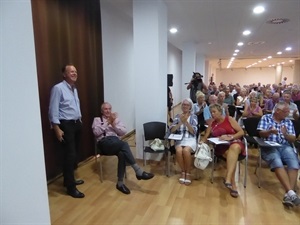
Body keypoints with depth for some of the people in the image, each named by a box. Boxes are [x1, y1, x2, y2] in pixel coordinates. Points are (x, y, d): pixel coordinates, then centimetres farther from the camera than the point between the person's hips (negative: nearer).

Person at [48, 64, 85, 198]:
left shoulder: (74, 89, 14)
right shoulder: (58, 88, -12)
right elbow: (53, 110, -16)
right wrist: (57, 128, -19)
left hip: (76, 124, 9)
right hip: (66, 125, -9)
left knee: (75, 154, 14)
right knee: (70, 155, -8)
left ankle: (69, 180, 30)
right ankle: (71, 187, 3)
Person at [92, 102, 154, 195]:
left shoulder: (116, 118, 23)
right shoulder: (97, 119, 16)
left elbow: (123, 131, 10)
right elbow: (96, 132, -4)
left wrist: (114, 124, -4)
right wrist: (107, 123, -6)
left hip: (116, 143, 3)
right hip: (104, 143, -3)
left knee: (122, 153, -34)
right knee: (124, 144, -34)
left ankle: (120, 183, -25)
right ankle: (139, 171, -35)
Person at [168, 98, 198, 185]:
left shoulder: (193, 117, 6)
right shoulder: (178, 116, 10)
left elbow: (194, 132, -6)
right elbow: (171, 130, -2)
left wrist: (186, 122, -18)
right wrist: (180, 122, -16)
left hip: (190, 139, -1)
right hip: (179, 139, 1)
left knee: (186, 150, -33)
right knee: (179, 151, -32)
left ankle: (188, 173, -12)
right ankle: (183, 172, -7)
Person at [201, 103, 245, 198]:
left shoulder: (229, 119, 6)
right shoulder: (212, 123, 14)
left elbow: (241, 132, 1)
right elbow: (206, 137, 10)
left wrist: (230, 137, -15)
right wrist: (202, 142, -13)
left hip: (234, 142, -1)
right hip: (221, 146, 1)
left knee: (234, 148, -39)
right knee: (231, 155, -33)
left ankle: (228, 179, -49)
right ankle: (233, 184, -32)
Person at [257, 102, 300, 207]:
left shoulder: (288, 122, 21)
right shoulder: (265, 118, 11)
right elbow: (261, 133, 0)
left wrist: (286, 134, -10)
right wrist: (270, 131, -23)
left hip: (285, 147, 3)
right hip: (269, 147, -3)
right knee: (277, 163, -34)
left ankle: (288, 194, -35)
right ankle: (291, 193, -39)